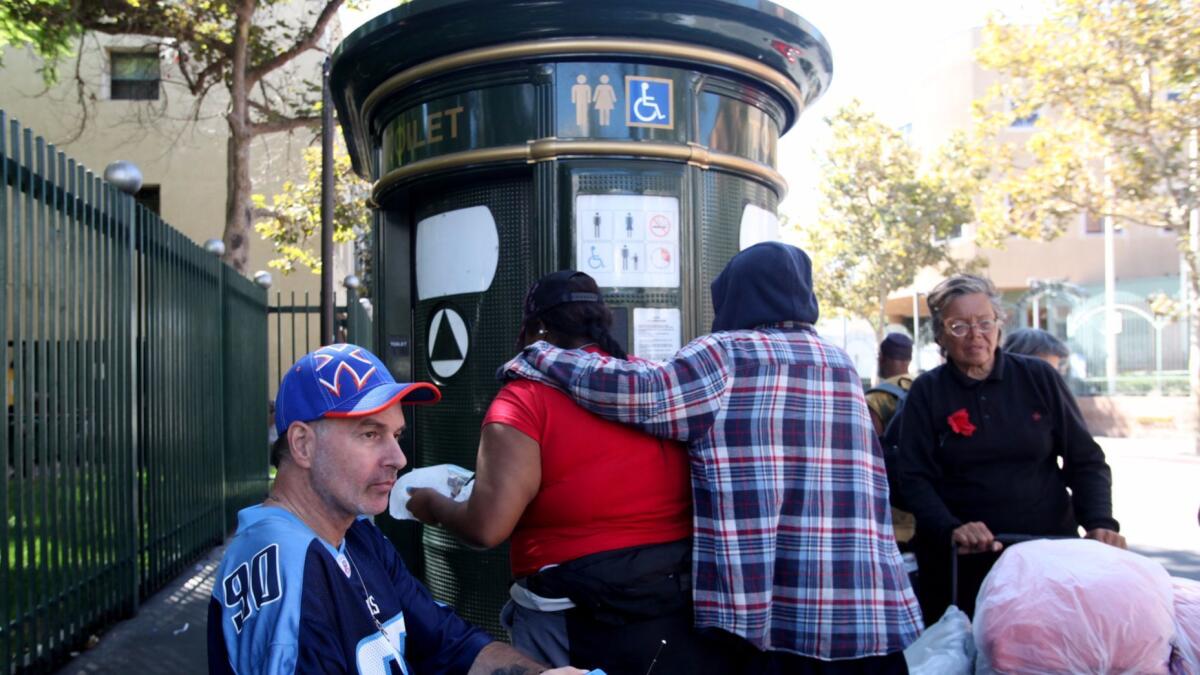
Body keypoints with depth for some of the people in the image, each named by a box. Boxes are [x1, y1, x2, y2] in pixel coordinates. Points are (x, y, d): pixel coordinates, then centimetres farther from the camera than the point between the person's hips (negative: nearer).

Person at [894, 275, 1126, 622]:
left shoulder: (1038, 378, 3)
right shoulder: (927, 392, 1)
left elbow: (1086, 460, 5)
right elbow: (914, 478, -4)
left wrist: (1100, 523, -10)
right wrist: (950, 529, -20)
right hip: (961, 562, -1)